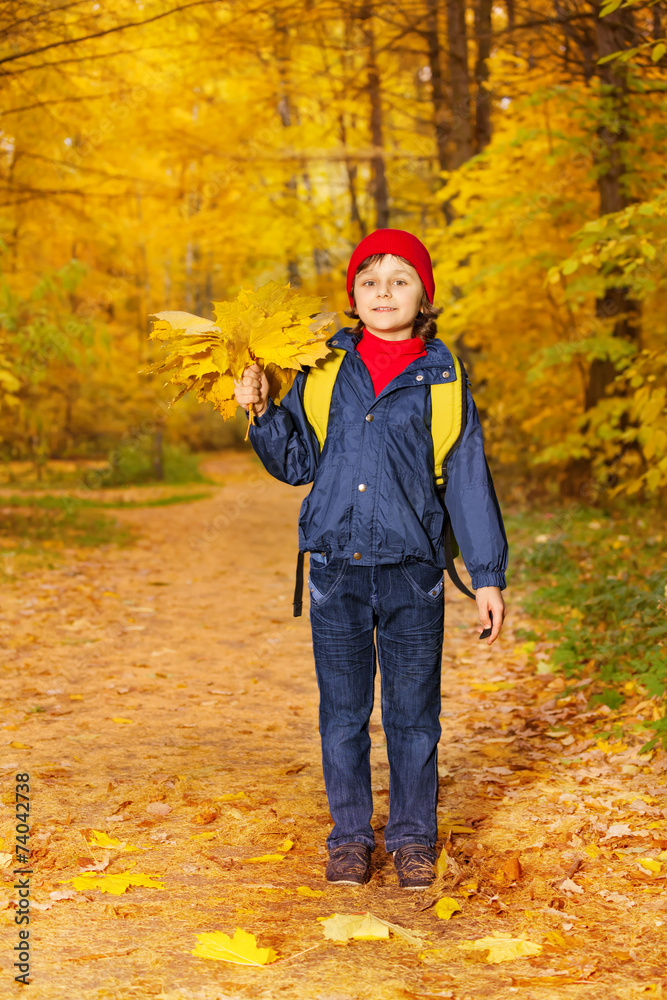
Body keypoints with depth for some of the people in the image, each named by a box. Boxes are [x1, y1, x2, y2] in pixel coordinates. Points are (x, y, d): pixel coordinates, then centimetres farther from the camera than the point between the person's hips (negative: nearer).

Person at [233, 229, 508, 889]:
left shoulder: (441, 379, 2)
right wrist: (262, 412, -7)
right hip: (337, 567, 1)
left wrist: (487, 575, 3)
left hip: (413, 569, -1)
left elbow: (468, 481, 4)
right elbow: (297, 463, 10)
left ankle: (412, 837, 23)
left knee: (412, 712, 7)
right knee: (342, 711, 9)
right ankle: (350, 836, 24)